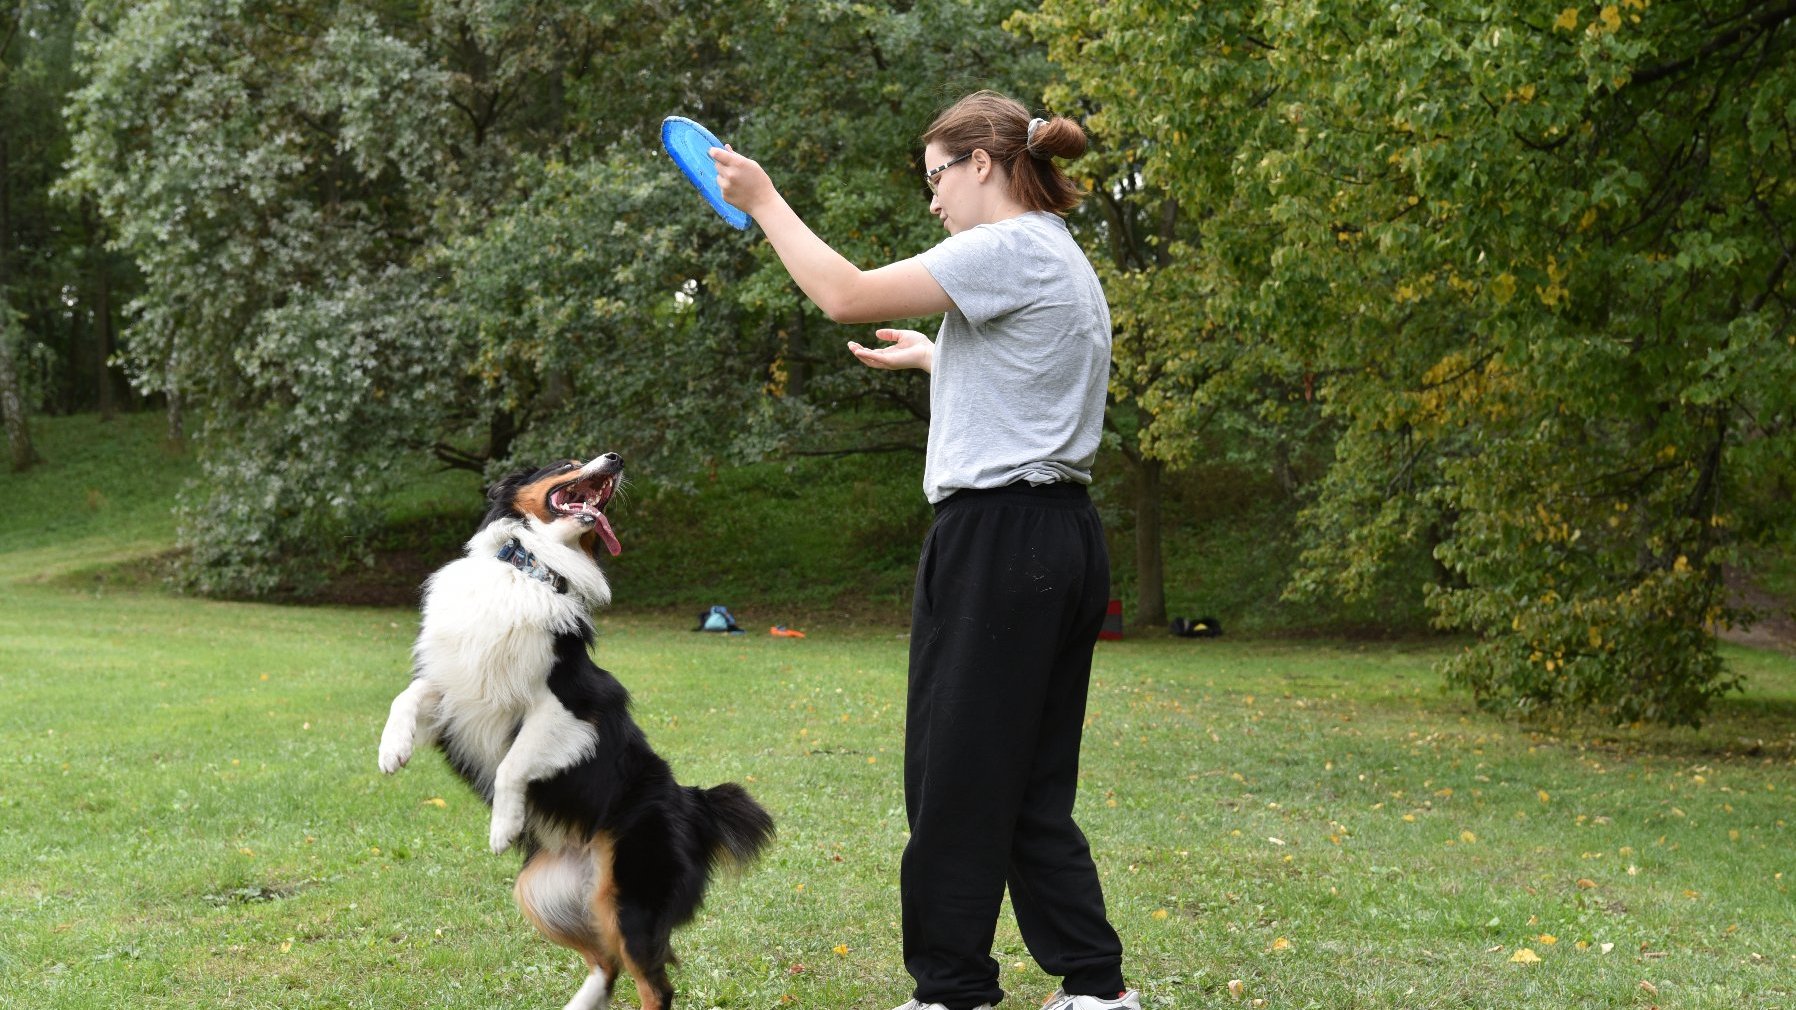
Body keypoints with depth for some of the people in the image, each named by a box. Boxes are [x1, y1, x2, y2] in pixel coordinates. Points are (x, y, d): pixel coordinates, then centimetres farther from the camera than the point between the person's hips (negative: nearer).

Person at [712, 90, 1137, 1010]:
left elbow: (846, 295, -15)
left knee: (959, 773, -1)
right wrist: (928, 356, 36)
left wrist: (764, 202, -3)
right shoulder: (1062, 261, 18)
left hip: (998, 540, -10)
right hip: (1063, 541, 10)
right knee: (1031, 784, 12)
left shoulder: (1008, 250, -12)